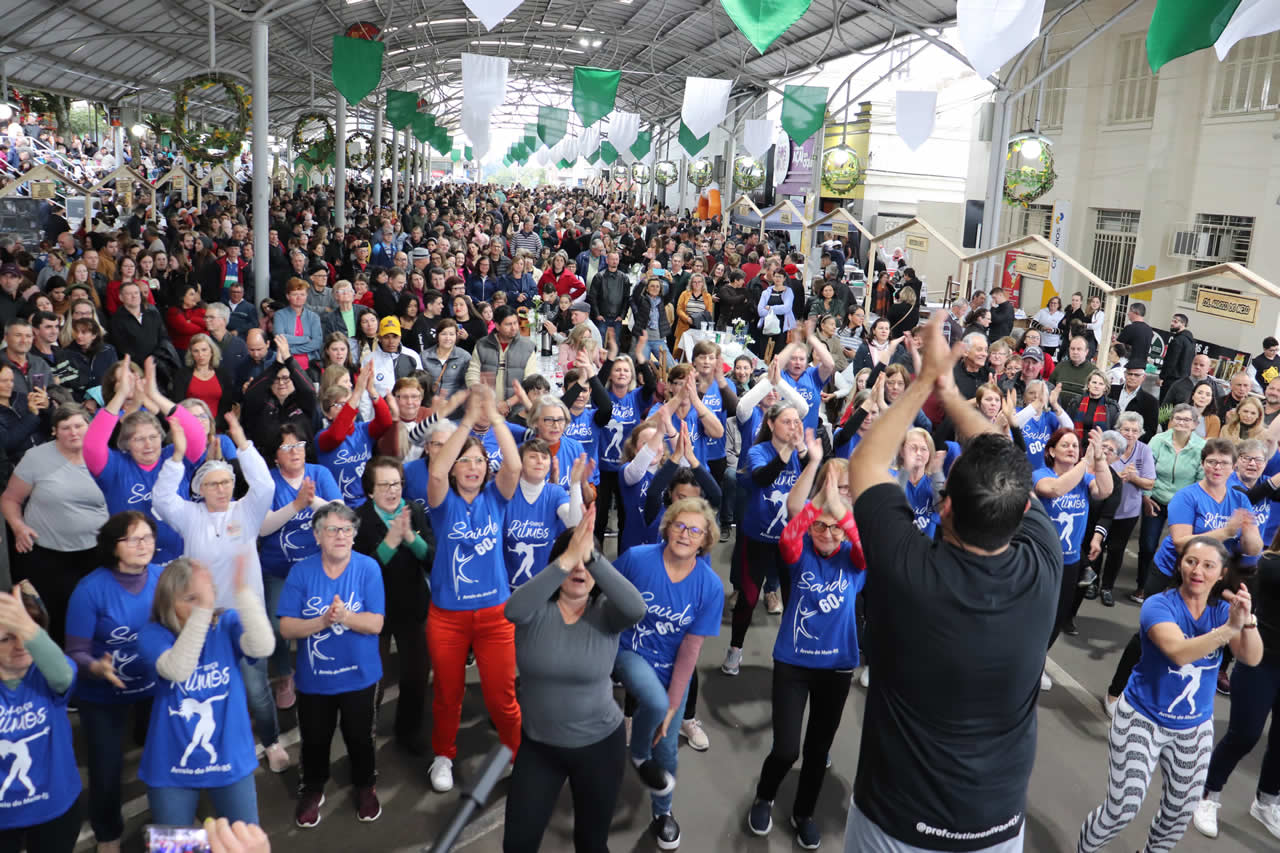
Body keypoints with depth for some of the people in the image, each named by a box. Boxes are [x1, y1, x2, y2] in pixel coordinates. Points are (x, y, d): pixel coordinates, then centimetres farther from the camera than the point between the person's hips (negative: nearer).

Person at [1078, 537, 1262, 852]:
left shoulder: (1223, 610, -7)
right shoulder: (1159, 605, -21)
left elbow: (1252, 658, -22)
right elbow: (1179, 652, -38)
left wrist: (1248, 621, -41)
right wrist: (1230, 628, -51)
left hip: (1195, 728, 5)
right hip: (1142, 720, -5)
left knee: (1181, 810, 19)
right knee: (1123, 810, -4)